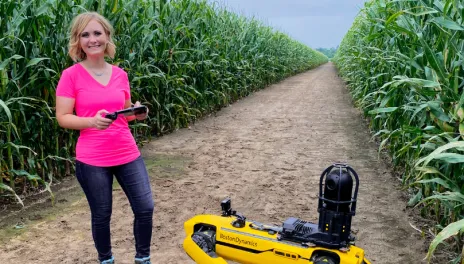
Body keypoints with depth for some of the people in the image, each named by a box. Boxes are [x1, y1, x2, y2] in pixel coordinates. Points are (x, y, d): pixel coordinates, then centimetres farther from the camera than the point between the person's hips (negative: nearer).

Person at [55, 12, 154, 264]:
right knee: (101, 215, 11)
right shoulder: (71, 75, -8)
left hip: (128, 154, 4)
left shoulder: (120, 74, 4)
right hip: (91, 160, -3)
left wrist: (137, 113, -8)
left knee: (145, 208, 5)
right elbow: (62, 118, -8)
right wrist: (92, 121, -25)